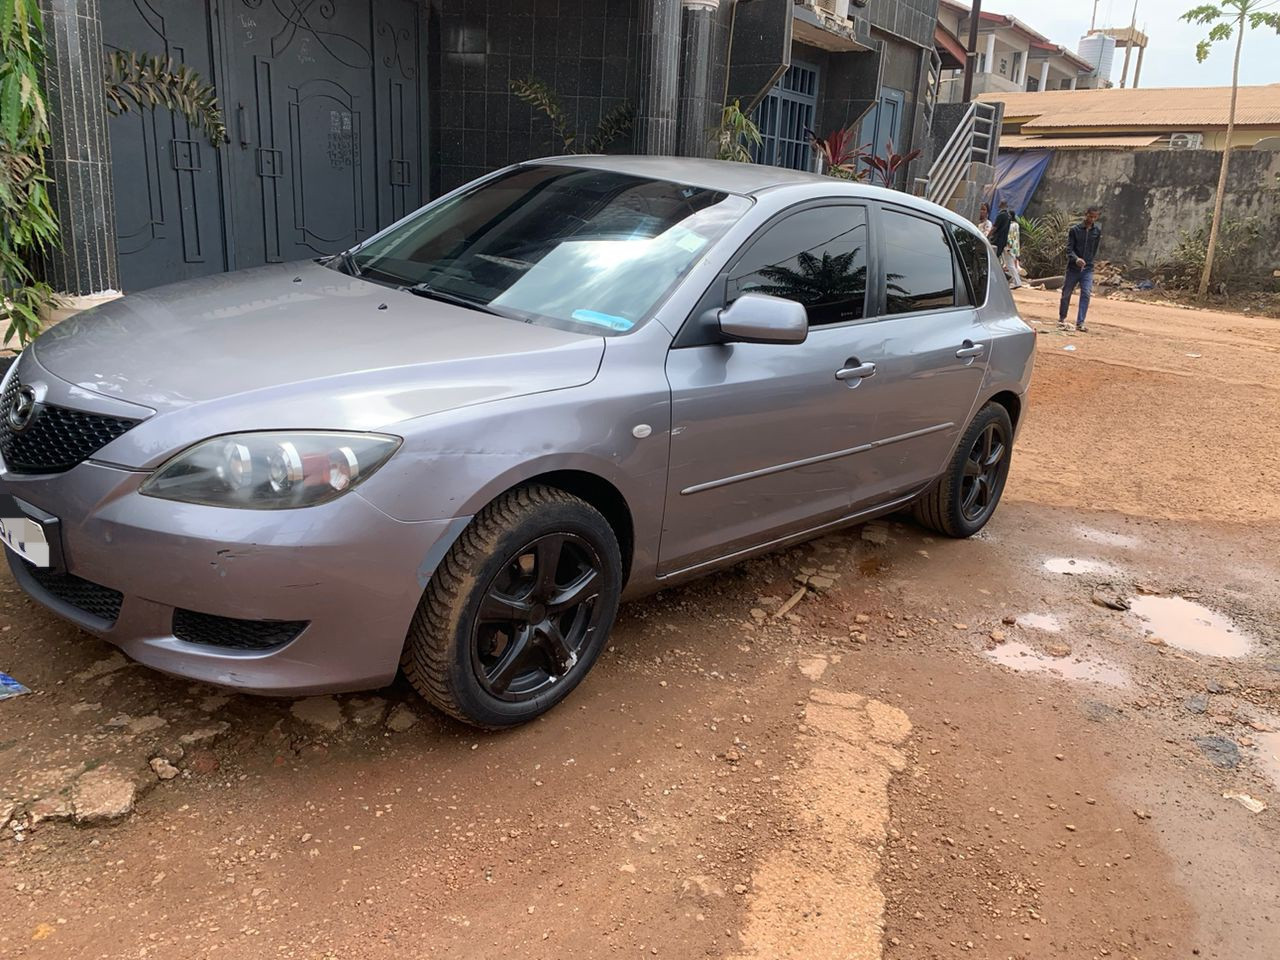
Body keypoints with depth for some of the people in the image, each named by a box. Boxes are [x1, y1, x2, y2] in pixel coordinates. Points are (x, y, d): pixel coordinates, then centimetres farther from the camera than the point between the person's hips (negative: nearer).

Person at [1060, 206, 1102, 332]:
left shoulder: (1097, 231, 4)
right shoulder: (1074, 230, -4)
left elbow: (1095, 249, 14)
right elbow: (1069, 249, -9)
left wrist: (1088, 261, 11)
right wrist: (1076, 259, -26)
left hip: (1088, 269, 1)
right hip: (1073, 268, -1)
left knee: (1086, 294, -11)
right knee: (1066, 293, 8)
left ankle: (1080, 323, -11)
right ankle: (1062, 318, 27)